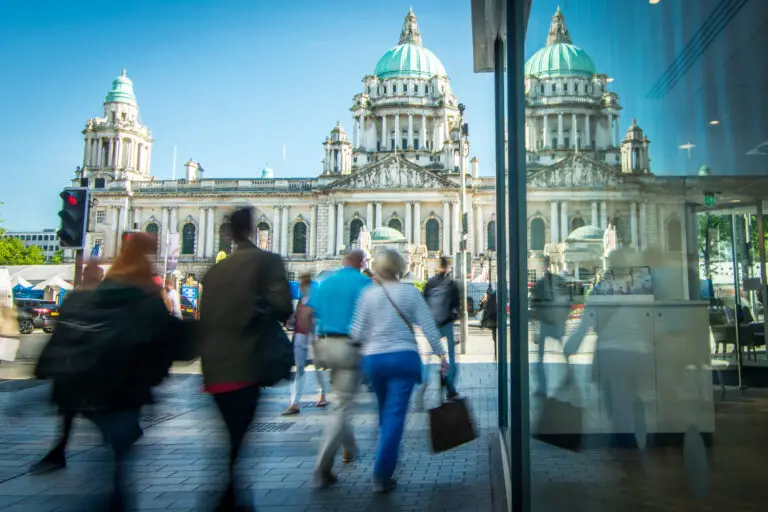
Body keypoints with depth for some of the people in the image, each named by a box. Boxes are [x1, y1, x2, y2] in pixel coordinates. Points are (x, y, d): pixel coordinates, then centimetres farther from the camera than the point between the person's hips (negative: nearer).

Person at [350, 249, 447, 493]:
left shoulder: (368, 294, 1)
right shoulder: (410, 292, -1)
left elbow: (357, 332, -3)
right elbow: (428, 325, -2)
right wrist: (440, 353, 5)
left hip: (373, 359, 2)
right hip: (404, 357, -2)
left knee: (386, 412, 19)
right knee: (395, 414, -1)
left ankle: (383, 471, 33)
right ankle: (382, 475, -5)